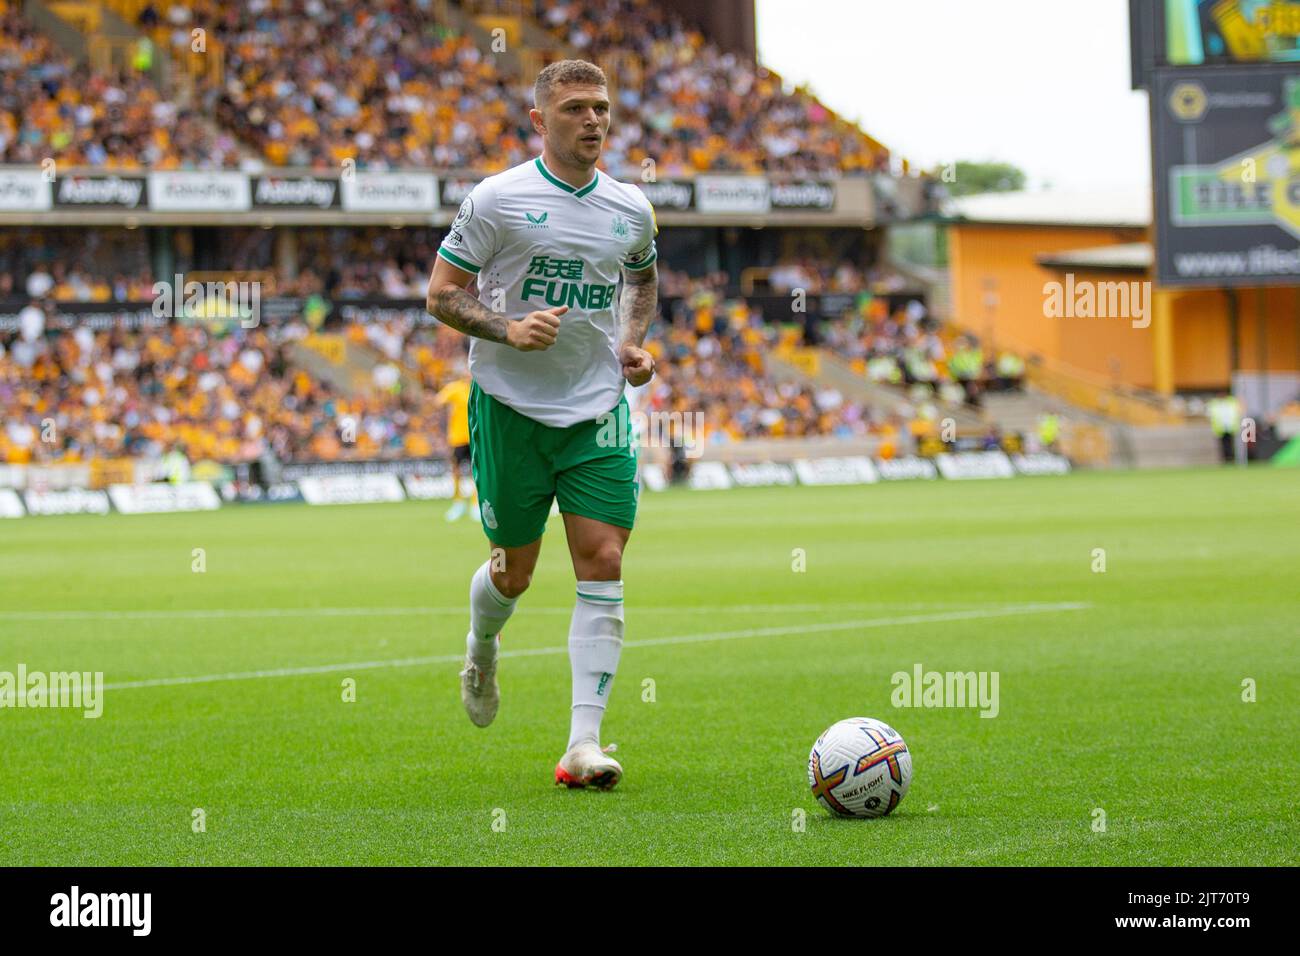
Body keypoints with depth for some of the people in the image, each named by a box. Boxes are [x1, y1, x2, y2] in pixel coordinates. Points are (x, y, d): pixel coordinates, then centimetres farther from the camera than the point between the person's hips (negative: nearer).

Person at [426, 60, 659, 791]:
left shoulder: (631, 208, 6)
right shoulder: (496, 199, -7)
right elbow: (442, 293, -4)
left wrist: (635, 342, 6)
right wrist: (506, 329, -21)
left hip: (599, 409, 3)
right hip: (510, 405, -3)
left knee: (603, 564, -9)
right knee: (514, 572, 6)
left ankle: (584, 744, -10)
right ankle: (482, 649, 43)